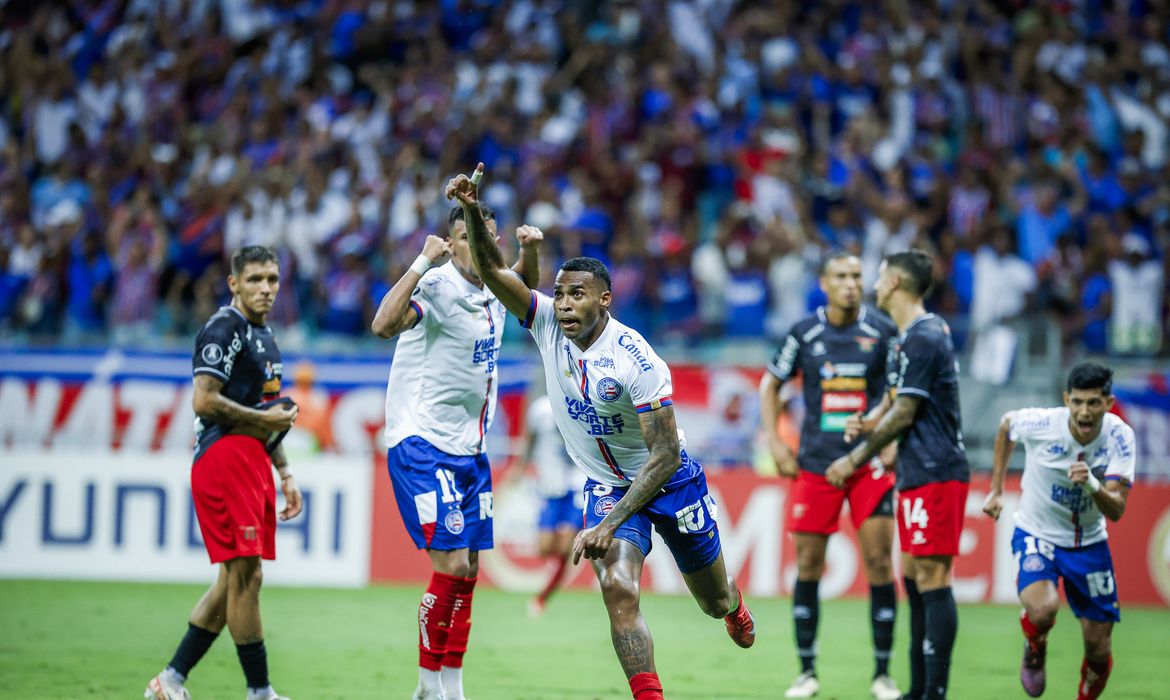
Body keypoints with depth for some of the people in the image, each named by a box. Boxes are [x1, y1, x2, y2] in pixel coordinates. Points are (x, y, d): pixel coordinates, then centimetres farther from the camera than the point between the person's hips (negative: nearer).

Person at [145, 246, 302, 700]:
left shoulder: (263, 335, 22)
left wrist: (285, 473, 24)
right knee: (245, 574, -8)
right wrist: (265, 418, -10)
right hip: (225, 457, -10)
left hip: (252, 461, 10)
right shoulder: (224, 329, -9)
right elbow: (204, 402, -18)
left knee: (233, 581, 9)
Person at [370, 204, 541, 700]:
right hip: (421, 443, -8)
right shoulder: (438, 286, -16)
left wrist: (530, 248, 12)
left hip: (471, 449, 8)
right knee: (451, 562, -13)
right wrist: (422, 263, -36)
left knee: (468, 571, 7)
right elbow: (384, 325, -35)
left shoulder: (491, 290, 8)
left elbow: (527, 287, 33)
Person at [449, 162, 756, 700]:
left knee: (713, 601, 18)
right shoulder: (548, 324, -14)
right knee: (618, 590, -23)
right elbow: (492, 271, -20)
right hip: (606, 487, 3)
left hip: (669, 482, -3)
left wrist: (609, 525, -35)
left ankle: (732, 602, 57)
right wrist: (472, 211, -39)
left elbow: (665, 456, -29)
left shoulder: (636, 361, -29)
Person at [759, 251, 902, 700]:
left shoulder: (882, 331, 0)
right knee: (808, 565, 1)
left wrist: (895, 440, -2)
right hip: (815, 464, 1)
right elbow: (770, 384, 14)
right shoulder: (804, 334, 2)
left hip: (870, 463, -1)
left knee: (879, 561, -6)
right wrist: (774, 443, 6)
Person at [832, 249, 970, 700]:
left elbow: (904, 414, -15)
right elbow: (897, 405, 25)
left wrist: (855, 459, -7)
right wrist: (867, 423, 4)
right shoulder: (917, 334, 17)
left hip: (934, 474, -11)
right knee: (913, 577, 12)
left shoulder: (921, 339, -15)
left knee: (932, 579, -11)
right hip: (917, 474, 11)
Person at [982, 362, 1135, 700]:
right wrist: (996, 489, 8)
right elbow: (1006, 424, 4)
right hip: (1036, 535, -2)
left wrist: (1092, 484, -45)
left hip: (1089, 543, 2)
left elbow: (1116, 511, -24)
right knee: (1043, 608, -32)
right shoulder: (1040, 424, -22)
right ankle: (1034, 652, 4)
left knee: (1099, 650, 3)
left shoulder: (1120, 437, -18)